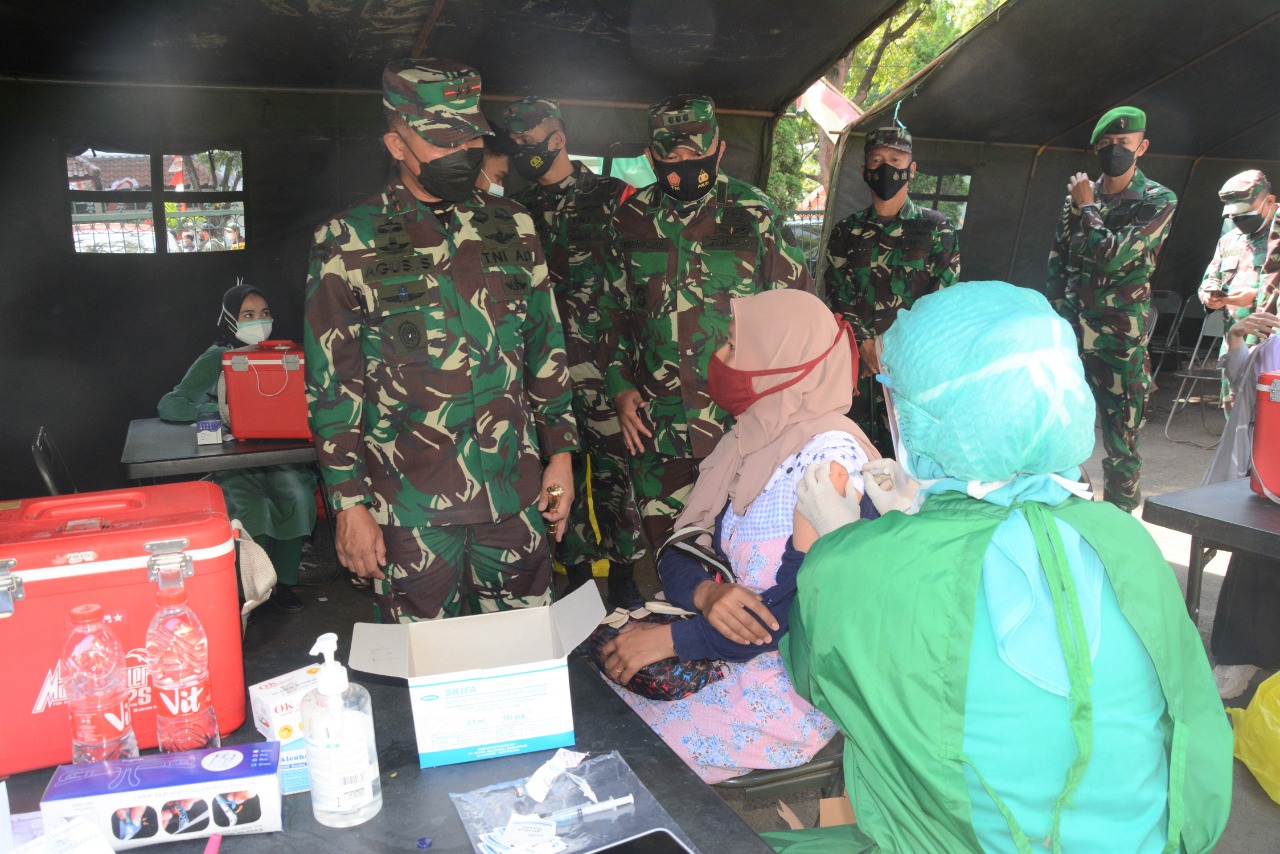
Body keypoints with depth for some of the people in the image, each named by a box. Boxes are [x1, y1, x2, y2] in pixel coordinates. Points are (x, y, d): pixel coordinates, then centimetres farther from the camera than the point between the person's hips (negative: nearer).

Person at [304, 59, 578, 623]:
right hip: (410, 506, -3)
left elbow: (545, 346, 12)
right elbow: (331, 383, -4)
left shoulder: (511, 227, 7)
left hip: (515, 492, 3)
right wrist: (350, 503, -6)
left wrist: (560, 451, 8)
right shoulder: (347, 243, -4)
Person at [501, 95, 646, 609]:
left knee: (613, 466, -1)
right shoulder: (518, 211, 14)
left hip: (602, 360, -3)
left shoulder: (613, 197, 3)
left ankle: (624, 578, 12)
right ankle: (577, 576, 19)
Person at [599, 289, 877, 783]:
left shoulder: (829, 454, -19)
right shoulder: (751, 444, 7)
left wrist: (672, 639, -17)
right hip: (728, 654, 7)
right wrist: (705, 594, -18)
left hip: (796, 682, -7)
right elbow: (676, 551, 6)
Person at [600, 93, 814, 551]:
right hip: (655, 427, 3)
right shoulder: (632, 219, 7)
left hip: (744, 424, -2)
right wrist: (620, 386, 5)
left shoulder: (756, 215, -2)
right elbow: (615, 311, 15)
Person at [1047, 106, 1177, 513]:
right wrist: (1061, 310, 7)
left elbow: (1111, 257, -15)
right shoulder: (1079, 193, 9)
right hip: (1070, 334, 4)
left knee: (1121, 442, 0)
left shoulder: (1159, 201, -3)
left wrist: (1087, 207, -3)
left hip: (1121, 341, -3)